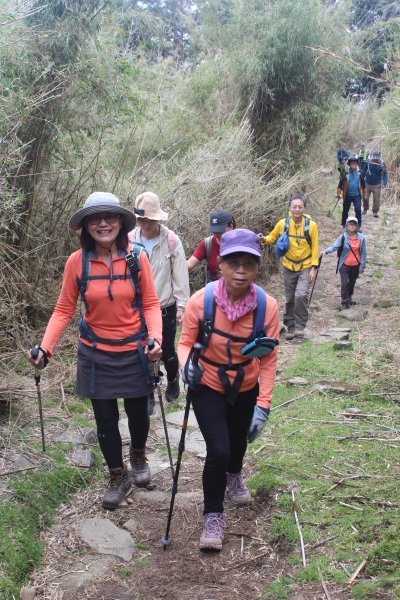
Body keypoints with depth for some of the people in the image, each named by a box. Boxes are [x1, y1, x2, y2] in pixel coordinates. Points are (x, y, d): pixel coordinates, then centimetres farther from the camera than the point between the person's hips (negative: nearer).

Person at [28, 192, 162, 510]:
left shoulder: (137, 257, -11)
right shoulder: (77, 261, -10)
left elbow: (150, 304, -5)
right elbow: (64, 309, -4)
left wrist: (155, 337, -22)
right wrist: (45, 346, -16)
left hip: (134, 352, 0)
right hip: (96, 355, 0)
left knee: (137, 412, 15)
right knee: (105, 419, 10)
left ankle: (138, 456, 48)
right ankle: (118, 477, 34)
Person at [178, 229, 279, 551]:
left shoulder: (267, 306, -22)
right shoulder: (201, 300, -26)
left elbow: (268, 360, -14)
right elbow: (186, 342, -12)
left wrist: (263, 405, -18)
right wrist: (187, 364, -34)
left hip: (245, 389, 3)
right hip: (207, 388, -2)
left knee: (239, 441, 24)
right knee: (218, 450, -15)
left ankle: (234, 475, 61)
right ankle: (213, 515, 10)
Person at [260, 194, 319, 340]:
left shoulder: (311, 225, -9)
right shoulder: (283, 224, -6)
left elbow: (315, 248, -5)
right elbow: (272, 237, 9)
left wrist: (314, 268, -9)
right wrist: (264, 239, -14)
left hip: (306, 268, -2)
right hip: (289, 268, 3)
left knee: (301, 295, -21)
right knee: (289, 299, 10)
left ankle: (300, 326, -7)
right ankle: (291, 327, 25)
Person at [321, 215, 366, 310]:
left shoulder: (361, 238, -5)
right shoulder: (343, 237, -11)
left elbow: (363, 252, 1)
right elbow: (335, 246, -20)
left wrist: (362, 265, 0)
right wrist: (326, 251, -39)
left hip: (356, 266, 2)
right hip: (344, 265, -2)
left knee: (352, 283, 17)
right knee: (344, 283, -8)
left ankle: (349, 298, 40)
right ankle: (344, 302, 3)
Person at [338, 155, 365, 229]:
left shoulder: (359, 172, -5)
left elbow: (363, 183, 8)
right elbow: (341, 183, 0)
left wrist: (364, 193, 13)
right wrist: (339, 192, -2)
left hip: (357, 195, 0)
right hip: (347, 195, 0)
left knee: (358, 210, -13)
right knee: (345, 210, 11)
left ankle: (358, 226, -3)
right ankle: (344, 225, 29)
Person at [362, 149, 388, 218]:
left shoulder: (382, 164, -16)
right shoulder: (368, 161, -10)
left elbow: (385, 174, -14)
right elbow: (364, 171, 6)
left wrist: (384, 183, -26)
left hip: (377, 185, -2)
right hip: (367, 184, 2)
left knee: (376, 199, 2)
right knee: (365, 197, 13)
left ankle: (375, 212, 21)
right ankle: (365, 209, 37)